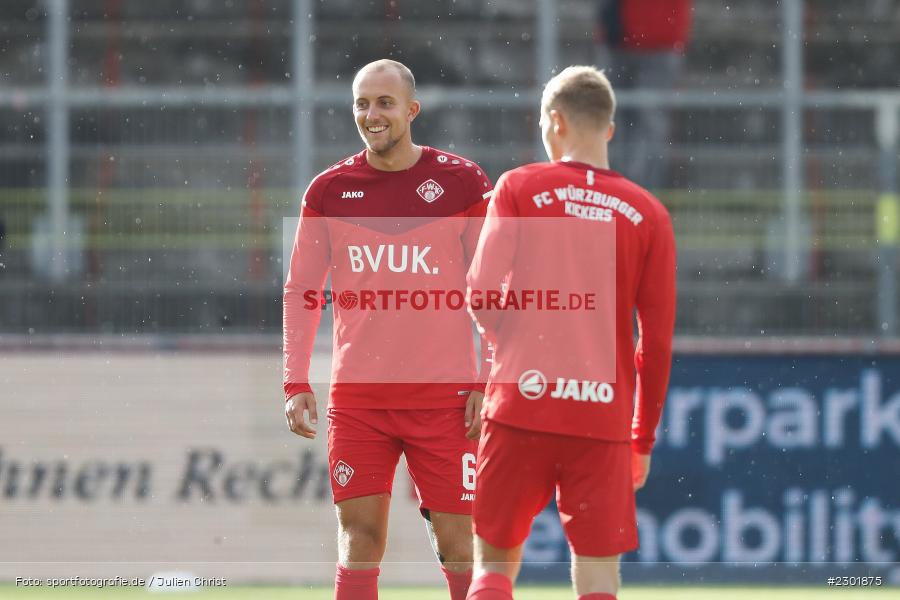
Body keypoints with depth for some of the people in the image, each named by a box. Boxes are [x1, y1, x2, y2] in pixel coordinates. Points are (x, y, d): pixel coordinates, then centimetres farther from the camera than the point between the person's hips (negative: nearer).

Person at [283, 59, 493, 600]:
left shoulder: (462, 182, -1)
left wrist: (489, 383, -6)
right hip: (356, 394, 2)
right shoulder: (330, 190, 6)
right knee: (360, 535, -3)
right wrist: (296, 383, -1)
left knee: (457, 540, -1)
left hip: (445, 394, -2)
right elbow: (300, 291, 9)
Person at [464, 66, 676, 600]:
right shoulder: (648, 214, 6)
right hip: (605, 419, 1)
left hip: (521, 409, -1)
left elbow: (482, 295, -6)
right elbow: (658, 340, 5)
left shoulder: (519, 187, 1)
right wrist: (644, 437, 14)